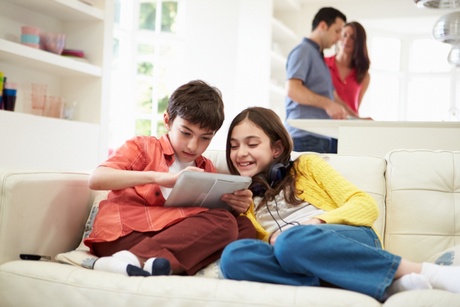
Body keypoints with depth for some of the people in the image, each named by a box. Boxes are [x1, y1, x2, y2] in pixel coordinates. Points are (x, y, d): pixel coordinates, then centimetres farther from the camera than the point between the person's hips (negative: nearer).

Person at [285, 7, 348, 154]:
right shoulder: (303, 51, -4)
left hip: (324, 138, 9)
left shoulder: (319, 57, 25)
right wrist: (326, 103, -22)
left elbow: (330, 95, 27)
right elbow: (292, 90, -18)